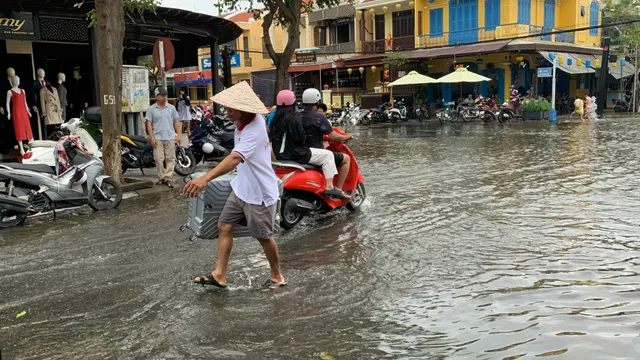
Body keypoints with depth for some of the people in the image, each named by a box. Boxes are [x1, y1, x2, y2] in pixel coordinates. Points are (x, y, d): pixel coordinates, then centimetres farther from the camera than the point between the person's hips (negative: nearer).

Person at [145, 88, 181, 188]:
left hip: (170, 138, 1)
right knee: (159, 159, -1)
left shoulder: (171, 108, 9)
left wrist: (179, 135, 2)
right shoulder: (151, 109, 4)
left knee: (170, 159, -1)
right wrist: (151, 137, -6)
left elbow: (176, 122, 10)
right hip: (157, 138, -1)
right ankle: (161, 178, 8)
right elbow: (149, 124, 2)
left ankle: (168, 178, 3)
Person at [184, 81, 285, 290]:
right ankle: (219, 275, 20)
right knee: (224, 226, 9)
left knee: (264, 237, 7)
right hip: (241, 188, 9)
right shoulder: (247, 120, -3)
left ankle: (277, 277, 29)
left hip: (259, 193, -9)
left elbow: (234, 159, -47)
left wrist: (205, 178, -59)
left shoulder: (253, 131, -31)